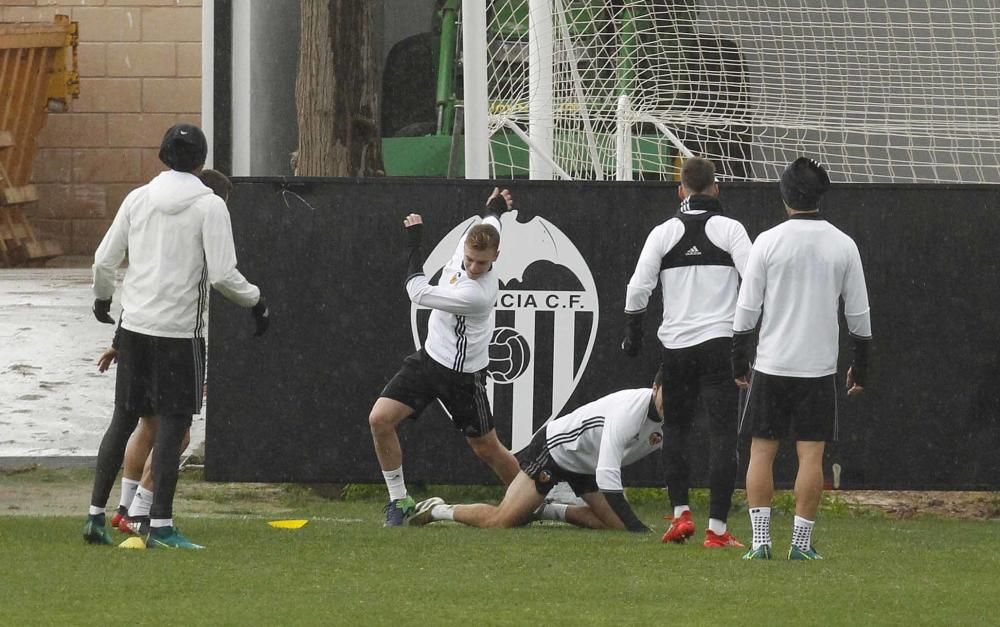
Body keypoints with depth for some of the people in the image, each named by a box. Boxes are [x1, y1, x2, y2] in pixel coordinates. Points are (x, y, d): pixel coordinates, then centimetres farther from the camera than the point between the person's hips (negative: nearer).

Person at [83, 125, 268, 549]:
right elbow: (222, 274, -14)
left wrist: (101, 298, 27)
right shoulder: (209, 206, -8)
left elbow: (104, 260, 7)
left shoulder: (138, 199, 4)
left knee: (124, 419, 13)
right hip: (180, 330, -5)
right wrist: (256, 301, 4)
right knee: (173, 423, 0)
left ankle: (96, 516, 14)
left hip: (134, 324, 5)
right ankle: (161, 525, -3)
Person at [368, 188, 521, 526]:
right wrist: (495, 209, 40)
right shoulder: (470, 242, -9)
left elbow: (419, 292, -24)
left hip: (462, 375, -7)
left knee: (487, 449, 5)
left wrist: (414, 242, -15)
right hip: (430, 356, 7)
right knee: (380, 419, -8)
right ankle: (399, 500, 4)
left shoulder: (478, 294, -31)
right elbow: (489, 223, 18)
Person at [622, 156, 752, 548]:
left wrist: (633, 335, 12)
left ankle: (681, 513, 8)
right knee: (722, 434, -2)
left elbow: (638, 288, 0)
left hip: (675, 345, 2)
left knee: (675, 429, 18)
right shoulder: (729, 229, -2)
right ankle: (717, 528, -7)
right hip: (721, 342, -2)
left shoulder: (663, 233, 3)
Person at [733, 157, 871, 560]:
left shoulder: (768, 242, -4)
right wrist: (861, 367, 14)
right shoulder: (843, 246, 0)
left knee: (762, 451, 5)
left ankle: (760, 539, -2)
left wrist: (739, 361, 8)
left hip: (771, 364, -1)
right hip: (819, 367, 1)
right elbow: (858, 314, 4)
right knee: (811, 455, 2)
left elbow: (746, 308, -2)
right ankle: (801, 543, -1)